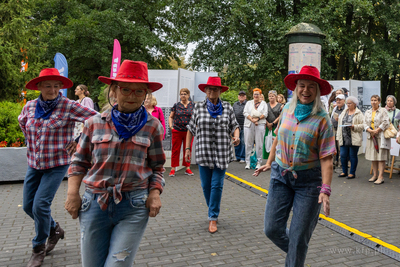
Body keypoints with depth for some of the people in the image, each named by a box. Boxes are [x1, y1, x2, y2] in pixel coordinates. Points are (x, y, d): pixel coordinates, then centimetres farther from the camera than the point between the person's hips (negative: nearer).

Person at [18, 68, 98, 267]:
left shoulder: (68, 107, -14)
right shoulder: (30, 107, 2)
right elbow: (22, 121, 24)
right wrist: (30, 141, 14)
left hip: (57, 164, -5)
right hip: (34, 163, 6)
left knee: (40, 205, -9)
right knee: (28, 205, 9)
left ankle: (39, 249, 15)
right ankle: (55, 229, 36)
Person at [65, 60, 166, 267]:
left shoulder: (152, 126, 1)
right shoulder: (95, 123, 3)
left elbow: (157, 167, 7)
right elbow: (80, 162, 11)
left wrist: (155, 193, -8)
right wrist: (72, 194, 2)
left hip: (133, 206, -1)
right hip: (94, 203, 2)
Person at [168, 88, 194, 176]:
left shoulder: (193, 105, 7)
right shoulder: (176, 105, 7)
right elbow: (171, 117, 14)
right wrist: (171, 126, 1)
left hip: (189, 131, 0)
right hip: (177, 131, 0)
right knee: (175, 150, 1)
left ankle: (187, 168, 17)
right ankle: (173, 169, 8)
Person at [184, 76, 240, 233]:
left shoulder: (227, 108, 5)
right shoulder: (198, 107, 4)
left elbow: (234, 126, 9)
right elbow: (191, 129, 7)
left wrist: (236, 136, -12)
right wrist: (187, 148, 4)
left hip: (222, 153, -1)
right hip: (203, 152, 1)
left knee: (217, 185, -1)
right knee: (206, 185, 8)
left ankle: (213, 218, 10)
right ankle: (213, 210, 32)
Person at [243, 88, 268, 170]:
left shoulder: (263, 103, 13)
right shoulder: (249, 103, 16)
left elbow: (265, 114, 2)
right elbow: (245, 112, 3)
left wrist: (257, 119, -13)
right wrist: (252, 119, -11)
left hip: (260, 125, -1)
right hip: (249, 125, 1)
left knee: (259, 144, -2)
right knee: (248, 144, -1)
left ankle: (259, 162, 5)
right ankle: (248, 162, 5)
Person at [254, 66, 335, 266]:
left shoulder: (322, 119, -9)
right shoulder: (287, 110, 3)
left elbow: (326, 158, -13)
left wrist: (325, 190, -21)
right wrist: (269, 162, 23)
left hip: (308, 180, -4)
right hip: (281, 175, 4)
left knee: (298, 235, 2)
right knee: (272, 228, 5)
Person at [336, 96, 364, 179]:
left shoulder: (359, 114, -1)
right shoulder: (343, 113, 15)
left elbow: (362, 125, -7)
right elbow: (339, 125, 15)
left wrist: (353, 126, -21)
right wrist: (338, 137, 11)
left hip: (354, 139, -5)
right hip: (344, 138, 5)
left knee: (353, 156, 2)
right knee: (343, 155, 5)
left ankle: (352, 173, 13)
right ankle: (344, 172, 20)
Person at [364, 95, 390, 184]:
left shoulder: (383, 111, 0)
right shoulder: (367, 112, 14)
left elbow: (386, 122, -10)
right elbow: (365, 123, 6)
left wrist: (377, 130, -15)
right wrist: (370, 130, -12)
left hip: (380, 136, -5)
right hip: (371, 137, 5)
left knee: (381, 157, -6)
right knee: (373, 157, 8)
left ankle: (380, 177, -6)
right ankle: (375, 175, 17)